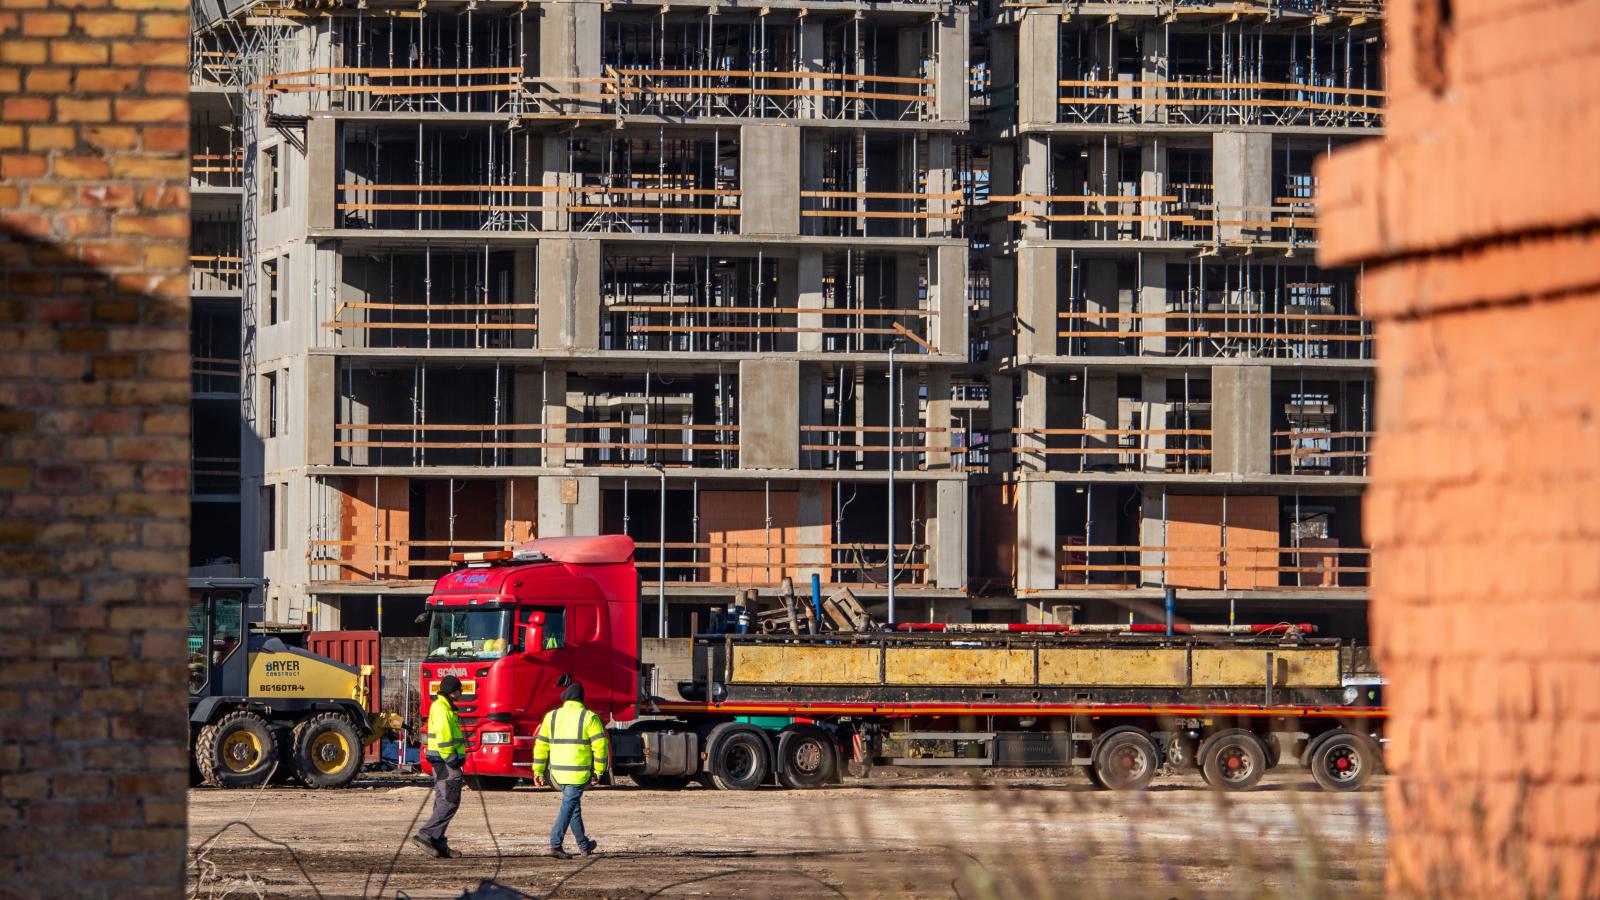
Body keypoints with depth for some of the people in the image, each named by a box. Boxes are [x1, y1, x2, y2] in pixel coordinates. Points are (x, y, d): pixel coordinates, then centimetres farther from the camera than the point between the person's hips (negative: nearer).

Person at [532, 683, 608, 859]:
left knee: (574, 805, 19)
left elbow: (541, 745, 7)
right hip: (579, 772, -5)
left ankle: (583, 844, 30)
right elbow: (600, 745, -9)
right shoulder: (589, 717, -5)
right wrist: (598, 771, -2)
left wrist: (538, 771, 11)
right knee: (568, 806, -5)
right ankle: (555, 844, -16)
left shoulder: (551, 717, 7)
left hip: (558, 771, 5)